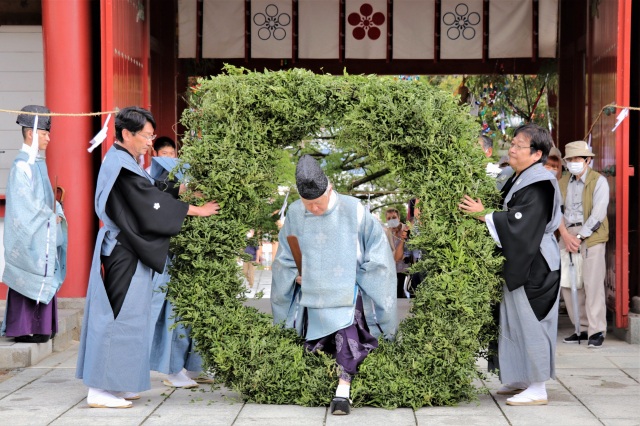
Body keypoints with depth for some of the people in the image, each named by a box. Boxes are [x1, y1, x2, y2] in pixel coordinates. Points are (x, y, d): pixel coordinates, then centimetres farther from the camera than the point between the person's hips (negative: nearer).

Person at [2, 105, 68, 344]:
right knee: (28, 279, -4)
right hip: (28, 235, -9)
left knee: (43, 279, 10)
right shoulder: (22, 165, -15)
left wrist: (56, 214, 1)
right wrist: (50, 216, -11)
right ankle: (23, 330, 2)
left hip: (42, 233, 9)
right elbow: (25, 204, -18)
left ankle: (38, 327, 17)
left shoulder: (38, 163, 12)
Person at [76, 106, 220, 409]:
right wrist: (195, 210, -8)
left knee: (121, 316, 13)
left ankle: (115, 385, 19)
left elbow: (143, 202, 18)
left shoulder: (120, 161, 14)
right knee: (121, 316, -6)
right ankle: (101, 390, -3)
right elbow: (151, 202, -16)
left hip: (125, 251, 10)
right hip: (124, 255, -10)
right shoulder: (121, 165, -17)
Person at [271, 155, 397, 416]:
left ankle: (343, 391, -20)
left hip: (347, 290, -3)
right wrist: (295, 274, -5)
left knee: (347, 333, -21)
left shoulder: (352, 210, -16)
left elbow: (376, 245, -3)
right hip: (314, 293, 4)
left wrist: (363, 273, -6)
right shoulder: (295, 213, -7)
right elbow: (285, 255, 9)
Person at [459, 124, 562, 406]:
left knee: (530, 323, -5)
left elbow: (519, 223, -24)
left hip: (534, 267, -10)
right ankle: (520, 380, 26)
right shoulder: (518, 180, 12)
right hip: (518, 264, 10)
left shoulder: (538, 185, -18)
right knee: (514, 322, 15)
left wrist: (483, 215, -19)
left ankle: (537, 389, 3)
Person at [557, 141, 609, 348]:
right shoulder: (563, 182, 13)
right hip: (568, 235, 6)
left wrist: (579, 237, -14)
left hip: (591, 236, -6)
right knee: (568, 282, 4)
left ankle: (597, 331, -6)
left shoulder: (599, 181, -3)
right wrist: (565, 235, -10)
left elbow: (598, 214, -11)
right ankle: (582, 328, 13)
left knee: (592, 283, -10)